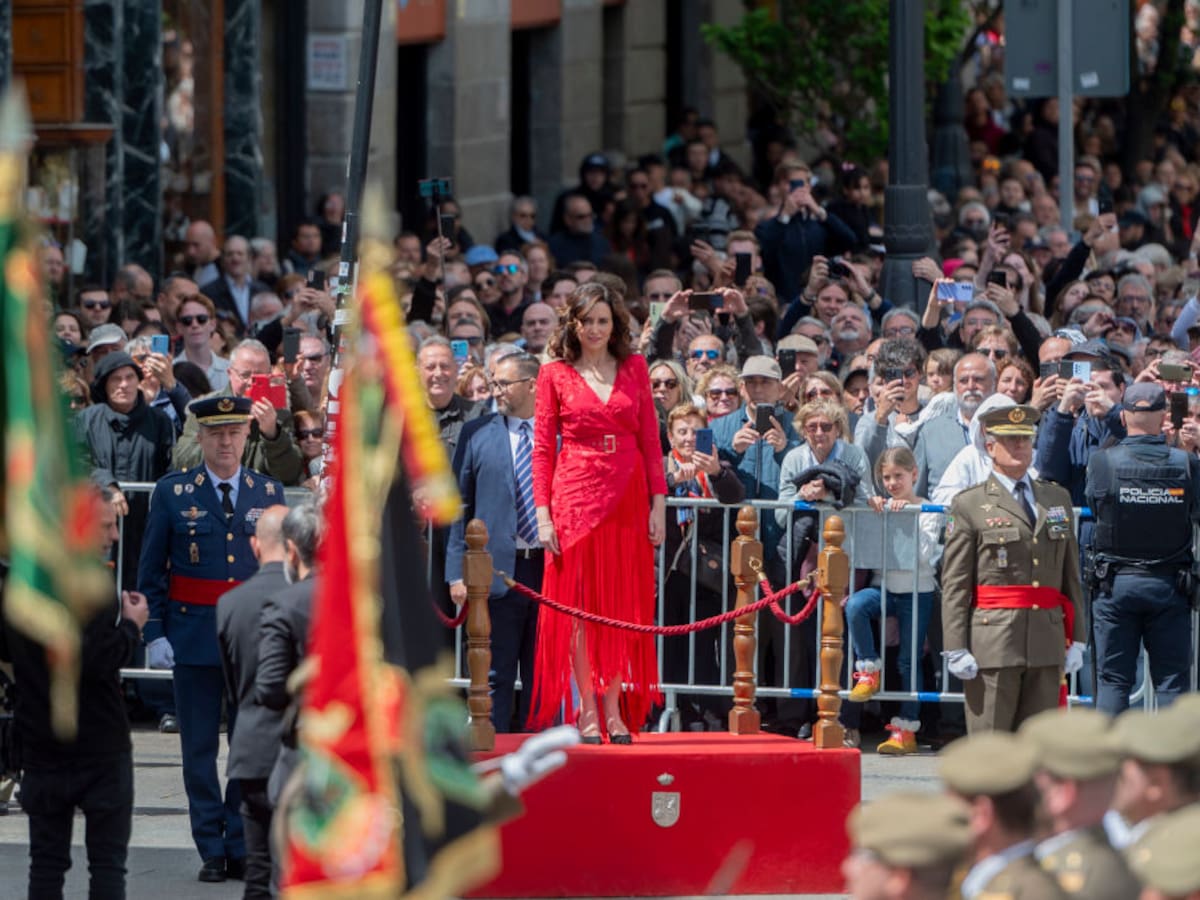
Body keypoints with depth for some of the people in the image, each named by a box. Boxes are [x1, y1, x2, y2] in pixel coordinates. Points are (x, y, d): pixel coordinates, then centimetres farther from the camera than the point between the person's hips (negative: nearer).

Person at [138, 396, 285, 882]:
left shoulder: (270, 493, 6)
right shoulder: (173, 492, 1)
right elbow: (150, 572, 3)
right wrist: (154, 634, -5)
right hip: (194, 637, -1)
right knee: (199, 749, 2)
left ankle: (242, 848, 12)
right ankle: (211, 850, 9)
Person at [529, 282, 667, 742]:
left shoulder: (634, 369, 9)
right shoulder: (555, 374, 3)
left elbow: (650, 440, 9)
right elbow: (543, 448, 2)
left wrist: (658, 502, 1)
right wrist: (543, 512, -7)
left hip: (627, 497, 2)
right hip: (577, 494, -2)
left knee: (622, 606, 2)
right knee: (579, 605, -2)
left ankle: (615, 710, 6)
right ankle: (588, 713, 1)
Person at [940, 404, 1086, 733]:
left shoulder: (1058, 499, 17)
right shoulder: (969, 506, 2)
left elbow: (1071, 574, 18)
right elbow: (954, 585, -3)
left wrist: (1076, 639, 12)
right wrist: (956, 649, -10)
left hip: (1047, 643, 5)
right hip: (992, 642, -5)